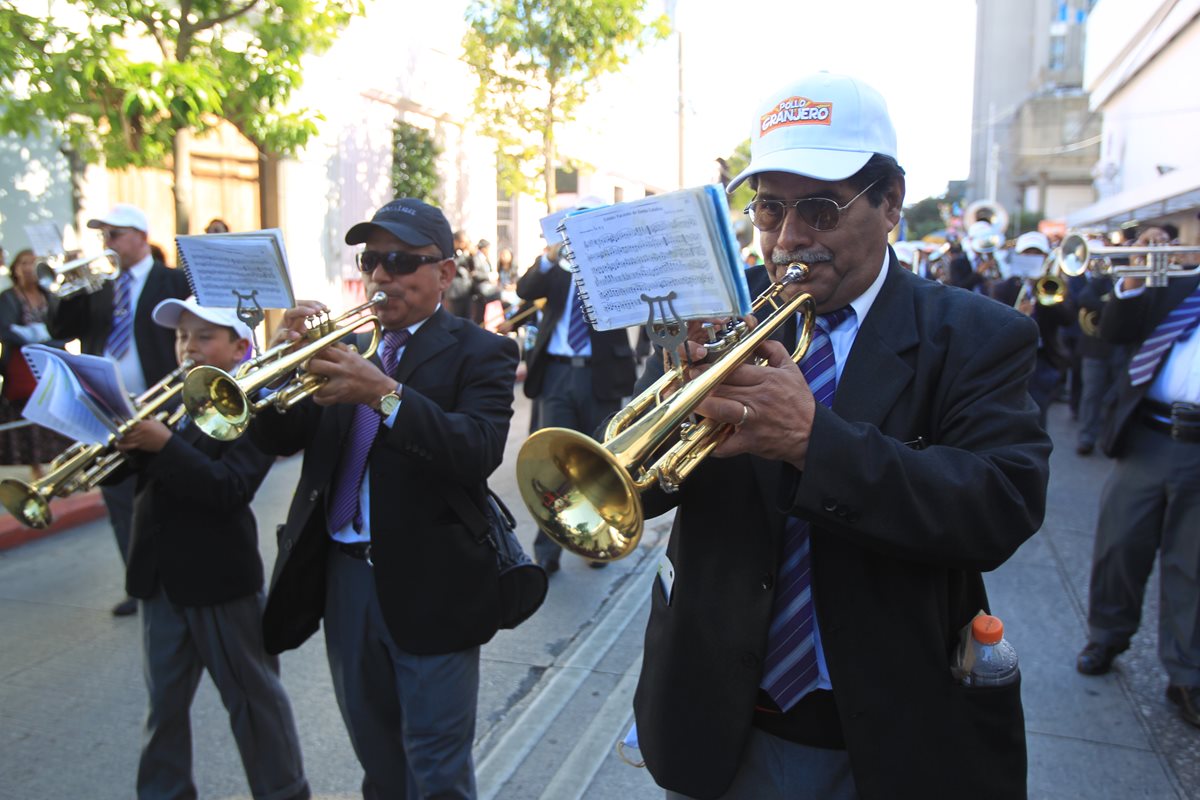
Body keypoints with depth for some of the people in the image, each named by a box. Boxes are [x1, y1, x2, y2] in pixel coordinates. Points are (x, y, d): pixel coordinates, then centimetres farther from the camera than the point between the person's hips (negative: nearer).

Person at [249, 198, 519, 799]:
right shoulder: (346, 346, 10)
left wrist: (386, 395, -33)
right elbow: (278, 439, 2)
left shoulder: (478, 353, -6)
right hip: (344, 578, 6)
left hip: (429, 586, -5)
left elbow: (481, 450, -23)